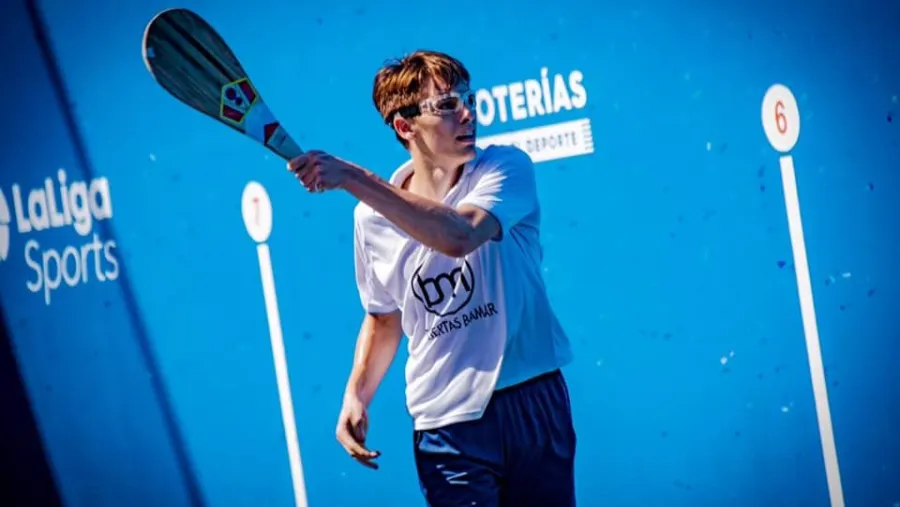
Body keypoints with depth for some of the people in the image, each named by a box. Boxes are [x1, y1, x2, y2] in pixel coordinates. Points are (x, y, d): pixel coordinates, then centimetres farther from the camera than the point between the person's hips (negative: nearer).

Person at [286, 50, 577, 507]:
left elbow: (460, 235, -31)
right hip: (447, 426, 1)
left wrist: (351, 178, -33)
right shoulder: (373, 217, -1)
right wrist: (357, 394, -1)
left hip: (535, 403, 0)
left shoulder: (506, 168, -9)